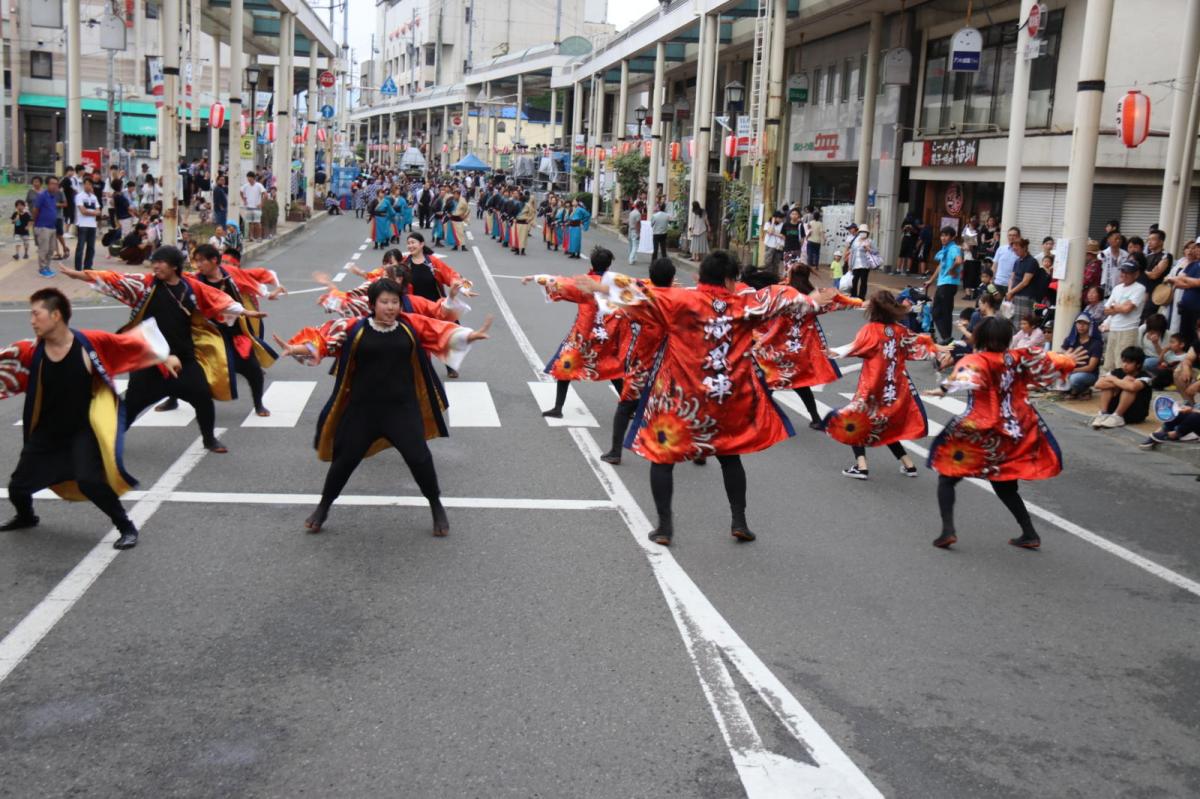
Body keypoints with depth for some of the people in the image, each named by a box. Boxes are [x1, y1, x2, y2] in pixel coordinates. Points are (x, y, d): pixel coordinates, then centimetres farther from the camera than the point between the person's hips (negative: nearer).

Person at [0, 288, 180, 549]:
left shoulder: (90, 342, -17)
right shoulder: (30, 352, -11)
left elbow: (131, 344, -8)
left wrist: (164, 358, -3)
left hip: (82, 430, -4)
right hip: (45, 432, 4)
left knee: (89, 481, -24)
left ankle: (126, 528, -4)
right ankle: (26, 517, 47)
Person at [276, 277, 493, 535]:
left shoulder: (411, 326, -3)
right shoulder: (355, 329, -8)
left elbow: (442, 331, -6)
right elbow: (324, 338, -11)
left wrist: (471, 335, -20)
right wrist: (298, 348, -27)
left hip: (403, 408, 0)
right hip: (362, 409, 0)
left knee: (419, 458, -2)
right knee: (345, 458, 10)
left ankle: (437, 508, 22)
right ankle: (323, 507, 33)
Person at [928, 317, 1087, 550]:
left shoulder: (975, 361, -12)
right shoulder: (1017, 358, 4)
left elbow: (966, 375, -35)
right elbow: (1043, 360, 19)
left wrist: (949, 386, -54)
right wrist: (1066, 361, 38)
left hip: (983, 435, -5)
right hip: (1015, 434, 6)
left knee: (947, 476, 8)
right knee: (1005, 486, 23)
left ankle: (948, 530, -6)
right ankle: (1029, 534, 22)